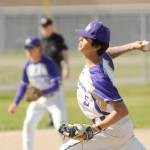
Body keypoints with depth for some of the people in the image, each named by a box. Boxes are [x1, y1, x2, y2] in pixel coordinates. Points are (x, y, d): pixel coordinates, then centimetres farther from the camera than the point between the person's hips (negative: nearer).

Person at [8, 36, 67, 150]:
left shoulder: (49, 64, -22)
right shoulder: (28, 66, -4)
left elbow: (56, 85, -27)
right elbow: (24, 85, 7)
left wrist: (41, 92, -40)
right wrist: (16, 103, 4)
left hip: (54, 97, -6)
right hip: (38, 99, 6)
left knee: (60, 125, -15)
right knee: (28, 124, 2)